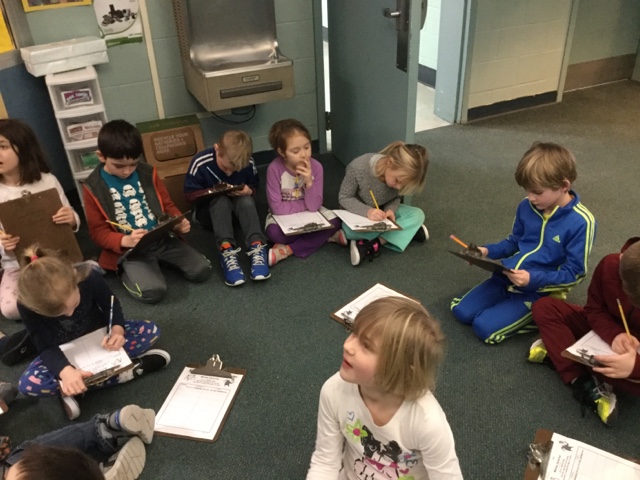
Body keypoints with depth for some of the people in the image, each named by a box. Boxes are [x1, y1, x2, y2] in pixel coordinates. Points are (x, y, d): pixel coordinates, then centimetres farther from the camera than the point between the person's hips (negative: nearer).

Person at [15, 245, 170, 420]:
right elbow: (46, 346, -26)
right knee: (28, 384, -31)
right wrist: (66, 371, -47)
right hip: (64, 353, 0)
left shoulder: (89, 278, -29)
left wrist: (117, 329, -30)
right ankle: (130, 369, -29)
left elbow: (111, 304, -10)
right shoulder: (27, 306, -29)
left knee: (150, 330, -21)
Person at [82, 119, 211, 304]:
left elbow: (167, 204, 12)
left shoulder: (147, 172, 4)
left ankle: (159, 260, 12)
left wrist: (179, 222, -11)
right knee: (154, 291, -26)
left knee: (202, 270, -12)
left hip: (162, 237, 4)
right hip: (129, 249, -3)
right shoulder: (93, 188, -5)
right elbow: (98, 232, -4)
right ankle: (127, 272, 6)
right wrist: (125, 241, -24)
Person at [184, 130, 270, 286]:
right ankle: (226, 250, -51)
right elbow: (189, 194, -14)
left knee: (246, 200, -32)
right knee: (221, 200, -36)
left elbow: (254, 185, 3)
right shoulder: (200, 163, -22)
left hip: (238, 208, 2)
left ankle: (256, 247, -46)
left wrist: (249, 190, -21)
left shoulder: (248, 163, -15)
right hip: (211, 210, -2)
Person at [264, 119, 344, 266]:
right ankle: (326, 236, -18)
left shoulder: (316, 166, -17)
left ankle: (287, 250, -21)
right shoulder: (275, 169, -24)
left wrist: (309, 182, -33)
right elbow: (277, 208, -22)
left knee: (335, 222, -24)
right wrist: (306, 205, -17)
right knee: (273, 232, -34)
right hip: (284, 215, -3)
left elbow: (313, 206, -18)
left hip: (310, 214, 3)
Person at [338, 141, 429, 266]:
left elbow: (396, 198, -4)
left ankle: (375, 244, -28)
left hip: (383, 211, 4)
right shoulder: (358, 168, -34)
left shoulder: (399, 174, -22)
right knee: (349, 229, -38)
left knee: (418, 215, -20)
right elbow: (344, 198, -22)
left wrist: (391, 210, -27)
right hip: (358, 213, -4)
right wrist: (367, 211, -39)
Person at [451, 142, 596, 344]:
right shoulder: (527, 207, 0)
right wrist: (488, 251, -3)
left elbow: (574, 273, -15)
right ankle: (508, 302, 14)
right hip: (506, 278, 6)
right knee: (461, 311, -5)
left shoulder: (581, 222, -18)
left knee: (485, 327, -19)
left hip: (539, 291, -6)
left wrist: (533, 279, -28)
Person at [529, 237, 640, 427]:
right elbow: (594, 310, -10)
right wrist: (615, 334, -31)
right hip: (608, 330, 4)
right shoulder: (610, 264, -25)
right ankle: (584, 384, -25)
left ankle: (557, 352, -17)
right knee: (544, 307, -14)